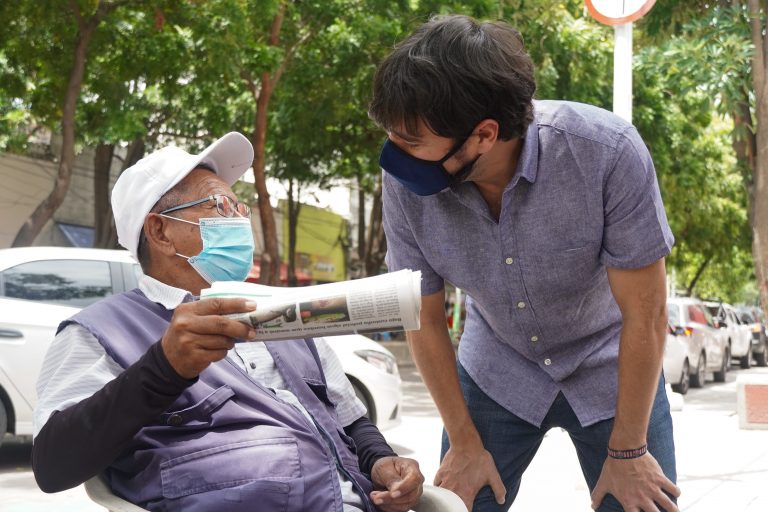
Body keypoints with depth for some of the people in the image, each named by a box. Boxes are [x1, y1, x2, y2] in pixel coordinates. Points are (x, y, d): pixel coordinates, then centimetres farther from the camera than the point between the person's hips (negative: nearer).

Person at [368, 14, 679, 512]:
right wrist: (466, 444, -3)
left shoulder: (608, 153, -32)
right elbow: (425, 319, -8)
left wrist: (627, 452, -13)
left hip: (610, 372, -1)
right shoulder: (405, 180, -23)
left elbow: (645, 316, -21)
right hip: (495, 373, 2)